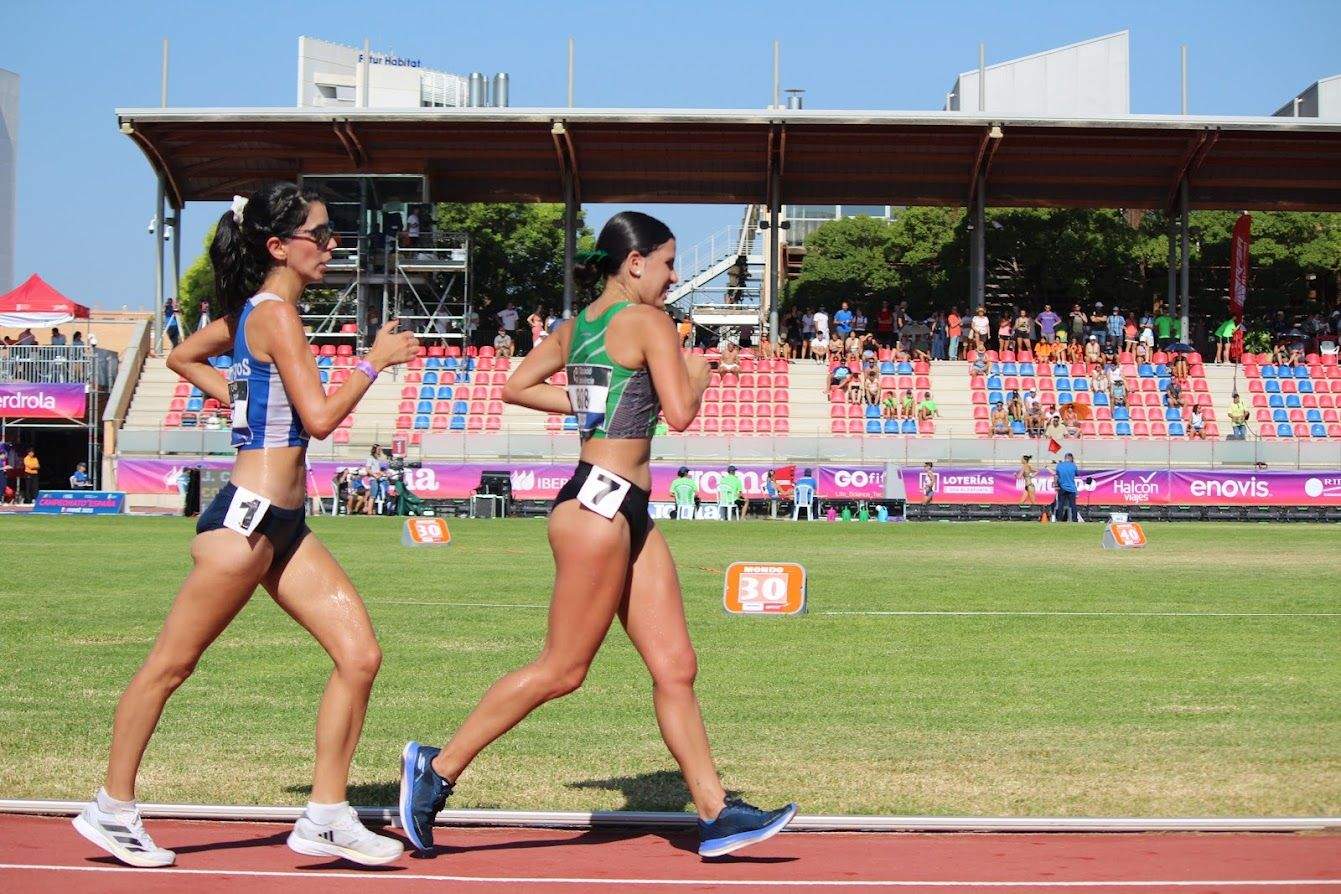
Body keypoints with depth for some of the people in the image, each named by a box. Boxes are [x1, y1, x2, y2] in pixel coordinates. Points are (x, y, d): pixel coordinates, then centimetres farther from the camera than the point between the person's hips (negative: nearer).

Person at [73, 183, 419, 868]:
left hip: (282, 525, 10)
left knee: (359, 654, 2)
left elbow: (181, 357, 29)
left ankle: (326, 817, 6)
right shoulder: (276, 312, -13)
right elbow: (319, 417, -19)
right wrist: (375, 360, -8)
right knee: (171, 665, 4)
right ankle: (113, 809, 17)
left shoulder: (252, 311, 15)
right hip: (248, 516, -10)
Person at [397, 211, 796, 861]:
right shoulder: (647, 320, -9)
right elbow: (679, 413, -15)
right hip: (600, 503, -10)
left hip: (628, 512, 10)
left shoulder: (577, 325, 15)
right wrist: (697, 375, 5)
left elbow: (517, 386, 20)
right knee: (562, 668, -2)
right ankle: (438, 767, 7)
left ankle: (715, 814, 8)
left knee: (675, 667, 7)